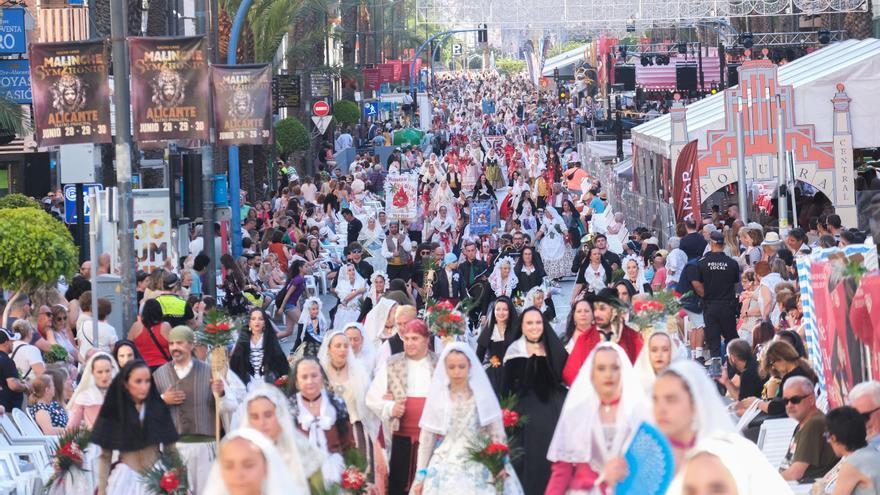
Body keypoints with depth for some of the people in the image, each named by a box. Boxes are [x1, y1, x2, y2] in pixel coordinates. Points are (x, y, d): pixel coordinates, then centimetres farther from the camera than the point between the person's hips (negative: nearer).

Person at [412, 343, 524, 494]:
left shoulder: (483, 395, 1)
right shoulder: (437, 397, 3)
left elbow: (497, 433, 0)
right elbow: (426, 439, 5)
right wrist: (421, 474, 3)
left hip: (479, 470, -1)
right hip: (445, 469, 1)